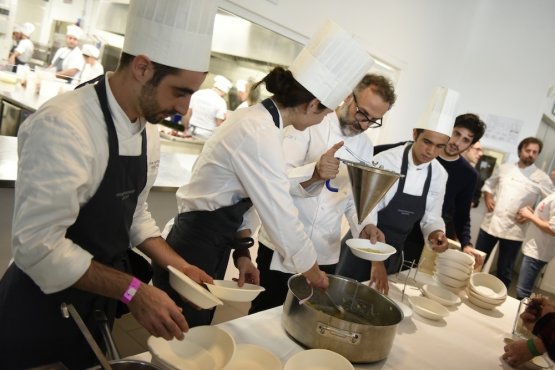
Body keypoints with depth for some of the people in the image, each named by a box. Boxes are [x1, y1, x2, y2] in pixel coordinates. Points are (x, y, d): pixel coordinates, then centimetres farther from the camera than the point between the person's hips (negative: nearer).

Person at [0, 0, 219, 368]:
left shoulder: (148, 130, -1)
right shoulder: (62, 126, -27)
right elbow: (38, 245, -28)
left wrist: (177, 265, -2)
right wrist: (133, 291, -28)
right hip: (40, 311, -7)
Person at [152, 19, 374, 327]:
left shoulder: (256, 118, 4)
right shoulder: (259, 134, -25)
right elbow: (281, 217, -21)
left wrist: (242, 251, 6)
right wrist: (314, 272, -6)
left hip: (210, 246, 9)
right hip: (195, 251, -9)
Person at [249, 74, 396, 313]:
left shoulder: (365, 146, 7)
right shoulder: (310, 124, -9)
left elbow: (355, 198, 11)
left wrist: (364, 227, -9)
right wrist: (314, 173, -38)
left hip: (326, 255, 5)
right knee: (266, 314, 6)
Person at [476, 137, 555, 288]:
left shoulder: (541, 177, -1)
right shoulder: (503, 168, 7)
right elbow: (488, 185, 18)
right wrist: (488, 199, 0)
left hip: (513, 230, -2)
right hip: (490, 224, 3)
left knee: (504, 271, 6)